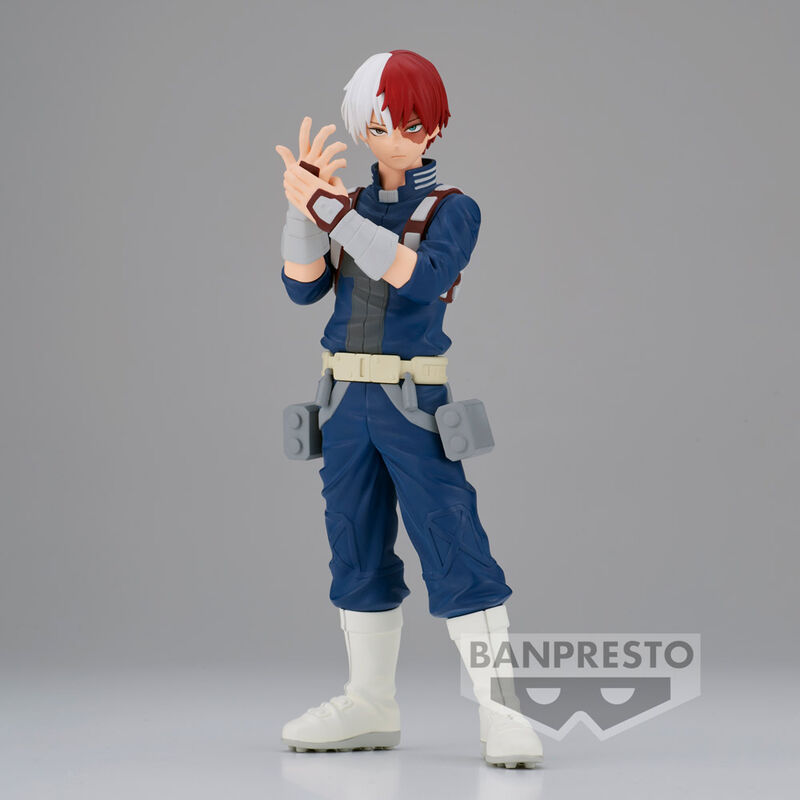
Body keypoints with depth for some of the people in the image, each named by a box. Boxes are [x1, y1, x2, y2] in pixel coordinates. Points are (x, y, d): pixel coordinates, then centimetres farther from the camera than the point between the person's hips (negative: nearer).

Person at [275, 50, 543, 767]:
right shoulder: (354, 208, 11)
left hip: (413, 405, -5)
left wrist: (327, 208, -26)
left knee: (454, 549, -11)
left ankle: (502, 714, -10)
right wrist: (303, 204, -16)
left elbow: (419, 279, -23)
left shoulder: (453, 210, -4)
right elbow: (304, 286, -1)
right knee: (357, 551, 10)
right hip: (346, 404, 6)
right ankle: (371, 707, 20)